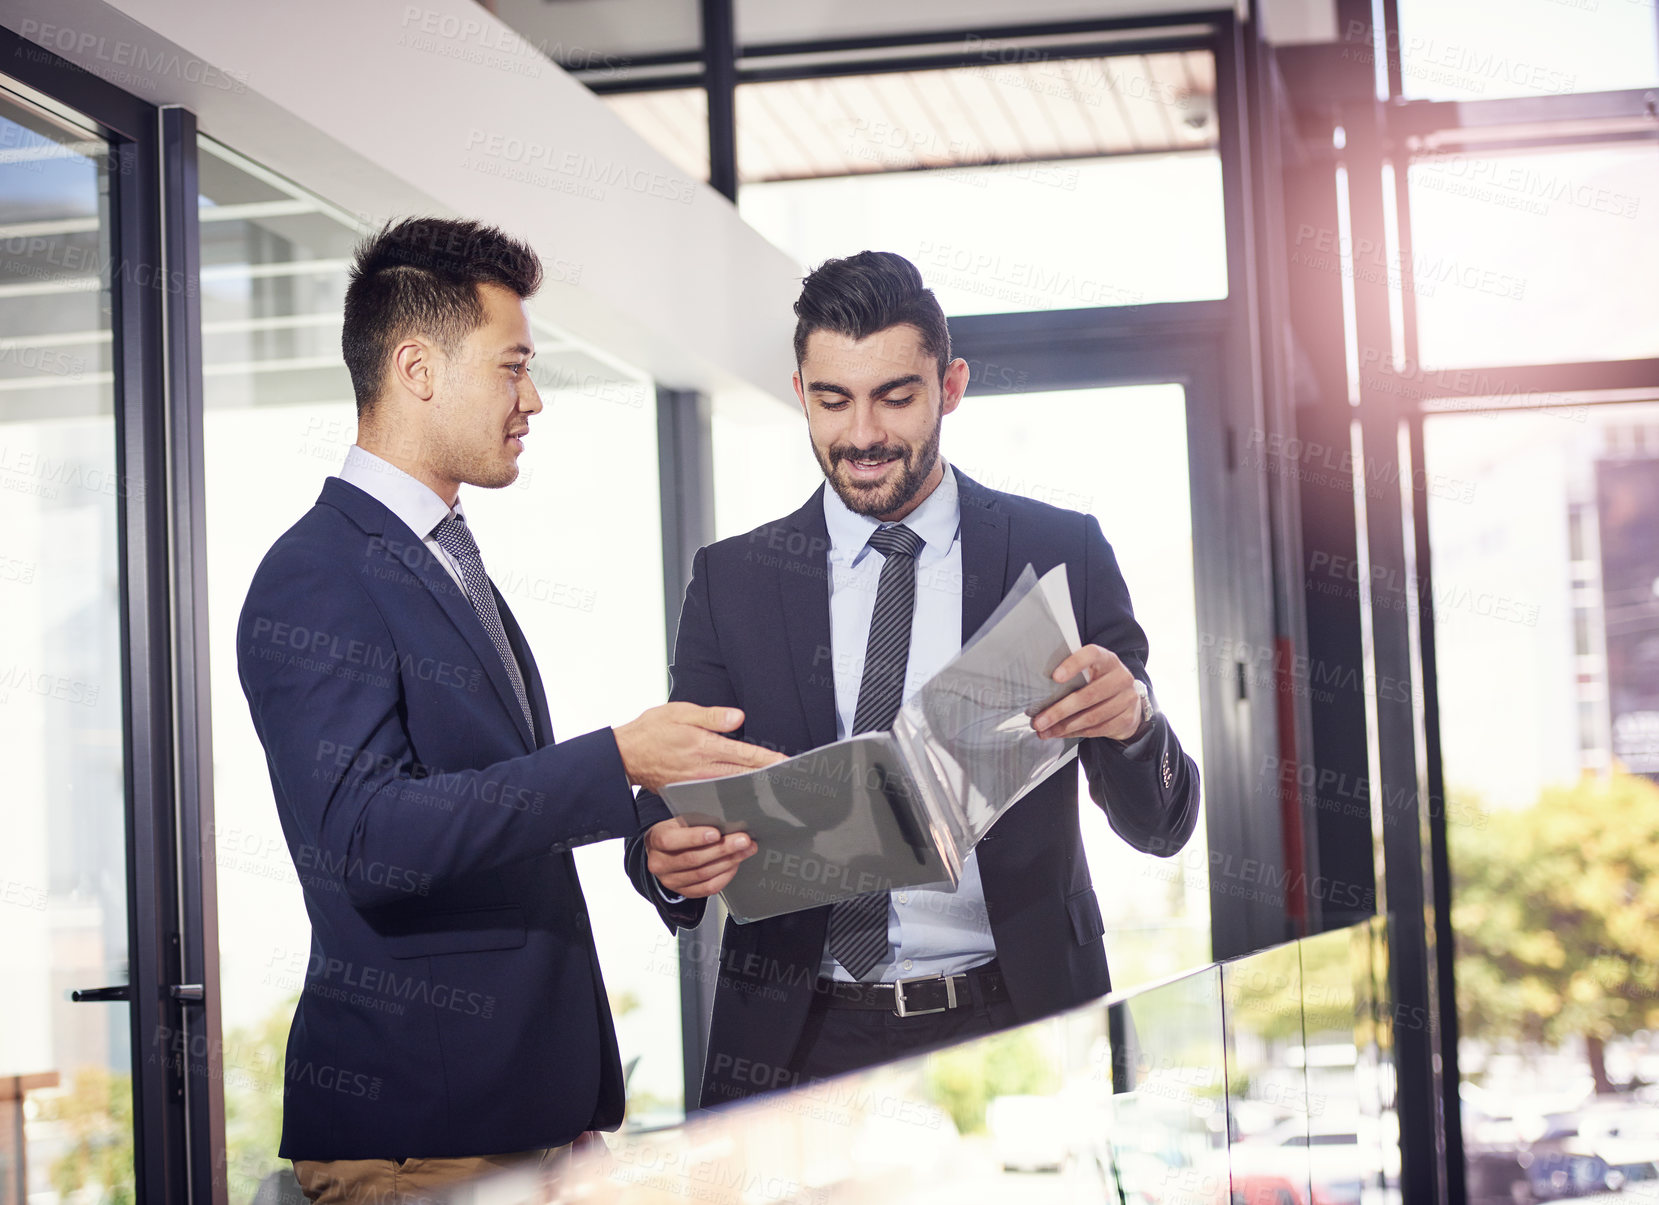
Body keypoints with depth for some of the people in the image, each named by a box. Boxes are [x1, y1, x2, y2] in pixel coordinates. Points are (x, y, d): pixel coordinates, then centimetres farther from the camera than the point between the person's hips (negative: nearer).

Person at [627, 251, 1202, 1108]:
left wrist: (1132, 721, -18)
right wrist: (668, 857, -18)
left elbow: (1161, 828, 4)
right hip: (798, 1045, 1)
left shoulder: (1061, 554, 5)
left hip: (1012, 1032, 0)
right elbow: (672, 801, 6)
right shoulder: (729, 581, 8)